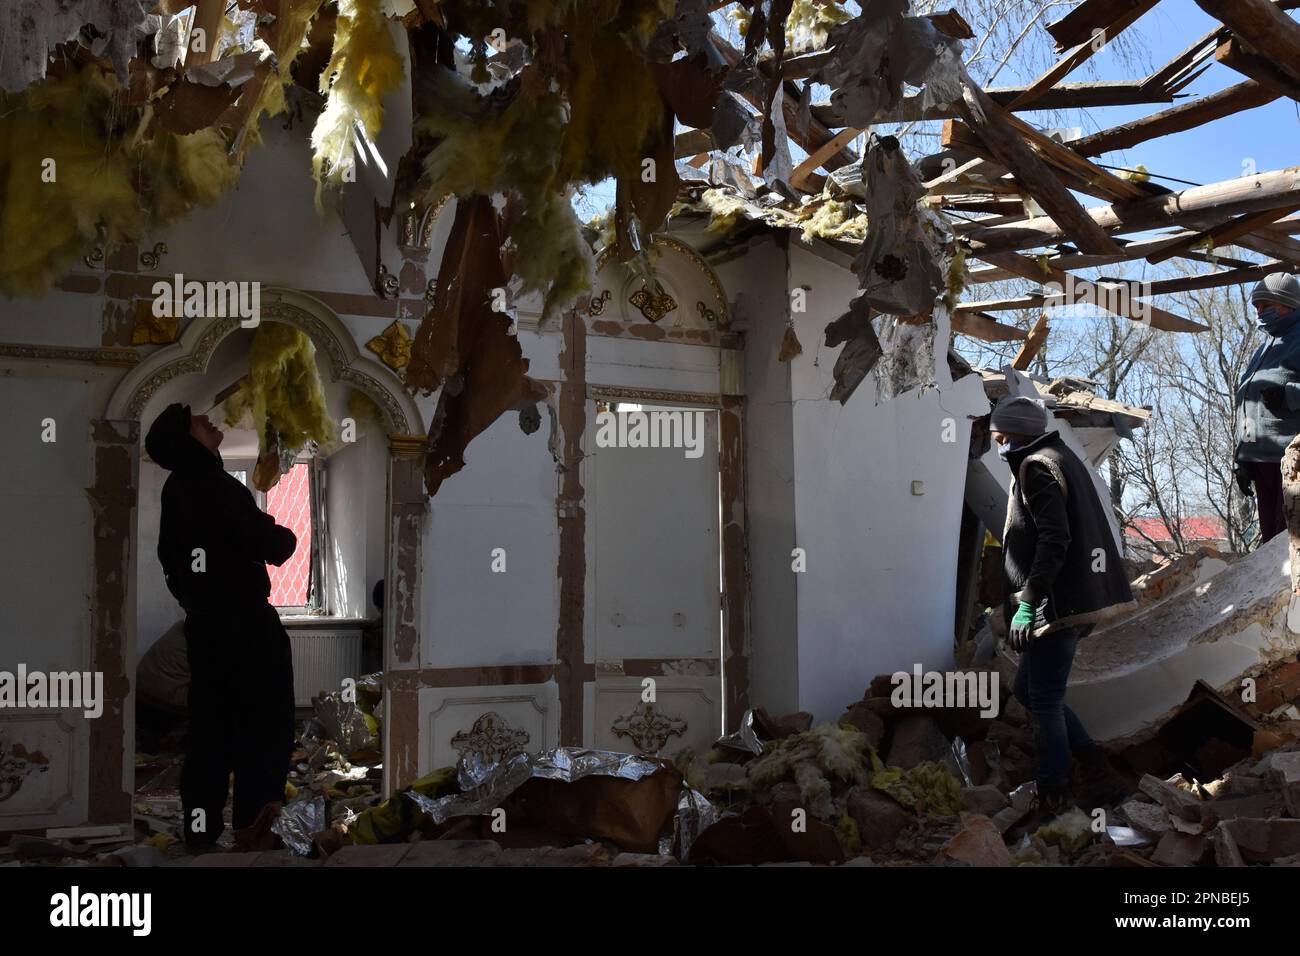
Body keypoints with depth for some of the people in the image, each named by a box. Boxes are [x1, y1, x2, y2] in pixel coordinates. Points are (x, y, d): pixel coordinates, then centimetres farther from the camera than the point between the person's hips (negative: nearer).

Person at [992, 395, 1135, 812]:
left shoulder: (1037, 467, -12)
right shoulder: (1064, 459, 18)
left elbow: (1053, 541, -23)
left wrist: (1027, 602, -23)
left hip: (1056, 606, -10)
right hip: (1078, 601, 10)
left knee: (1044, 702, 0)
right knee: (1026, 689, 18)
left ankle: (1052, 793, 9)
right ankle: (1092, 759, 19)